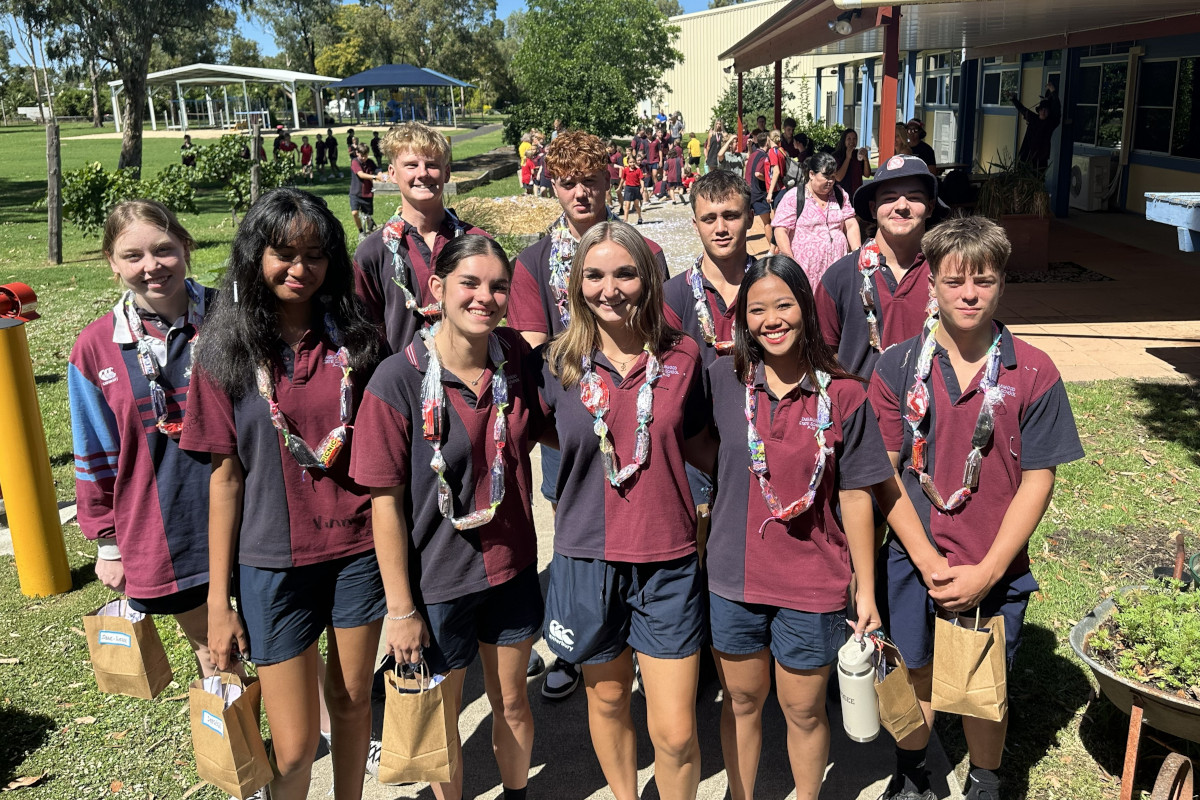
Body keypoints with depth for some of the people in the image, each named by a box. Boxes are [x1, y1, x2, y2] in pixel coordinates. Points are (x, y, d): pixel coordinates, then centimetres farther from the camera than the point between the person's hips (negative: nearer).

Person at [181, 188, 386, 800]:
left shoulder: (354, 338, 0)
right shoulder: (226, 353, -4)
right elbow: (226, 477, -2)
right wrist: (218, 600, -2)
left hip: (360, 549, 2)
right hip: (274, 563, -1)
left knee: (352, 702, 17)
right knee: (294, 748, 3)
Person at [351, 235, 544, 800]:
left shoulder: (517, 358, -7)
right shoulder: (398, 381, -19)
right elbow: (385, 501, -15)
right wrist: (401, 609, -12)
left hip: (512, 567, 4)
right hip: (437, 580, -3)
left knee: (513, 703, 22)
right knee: (442, 714, 18)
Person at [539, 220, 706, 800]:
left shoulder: (682, 356, -3)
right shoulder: (561, 363, -4)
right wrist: (589, 449, -1)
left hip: (668, 562, -1)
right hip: (587, 557, 1)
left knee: (675, 731, 1)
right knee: (607, 699, 21)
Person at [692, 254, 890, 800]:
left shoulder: (843, 395, -8)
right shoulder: (722, 381, -5)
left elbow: (855, 496, -4)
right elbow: (701, 454, 11)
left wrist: (866, 590, -2)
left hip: (813, 583, -1)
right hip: (733, 576, 2)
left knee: (804, 710, 15)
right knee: (741, 701, 18)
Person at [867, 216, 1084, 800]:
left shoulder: (1033, 373, -7)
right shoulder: (897, 367, -6)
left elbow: (1037, 481, -6)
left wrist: (985, 572, -12)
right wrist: (928, 560, -12)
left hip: (994, 571, 0)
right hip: (912, 561, 1)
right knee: (913, 675, 17)